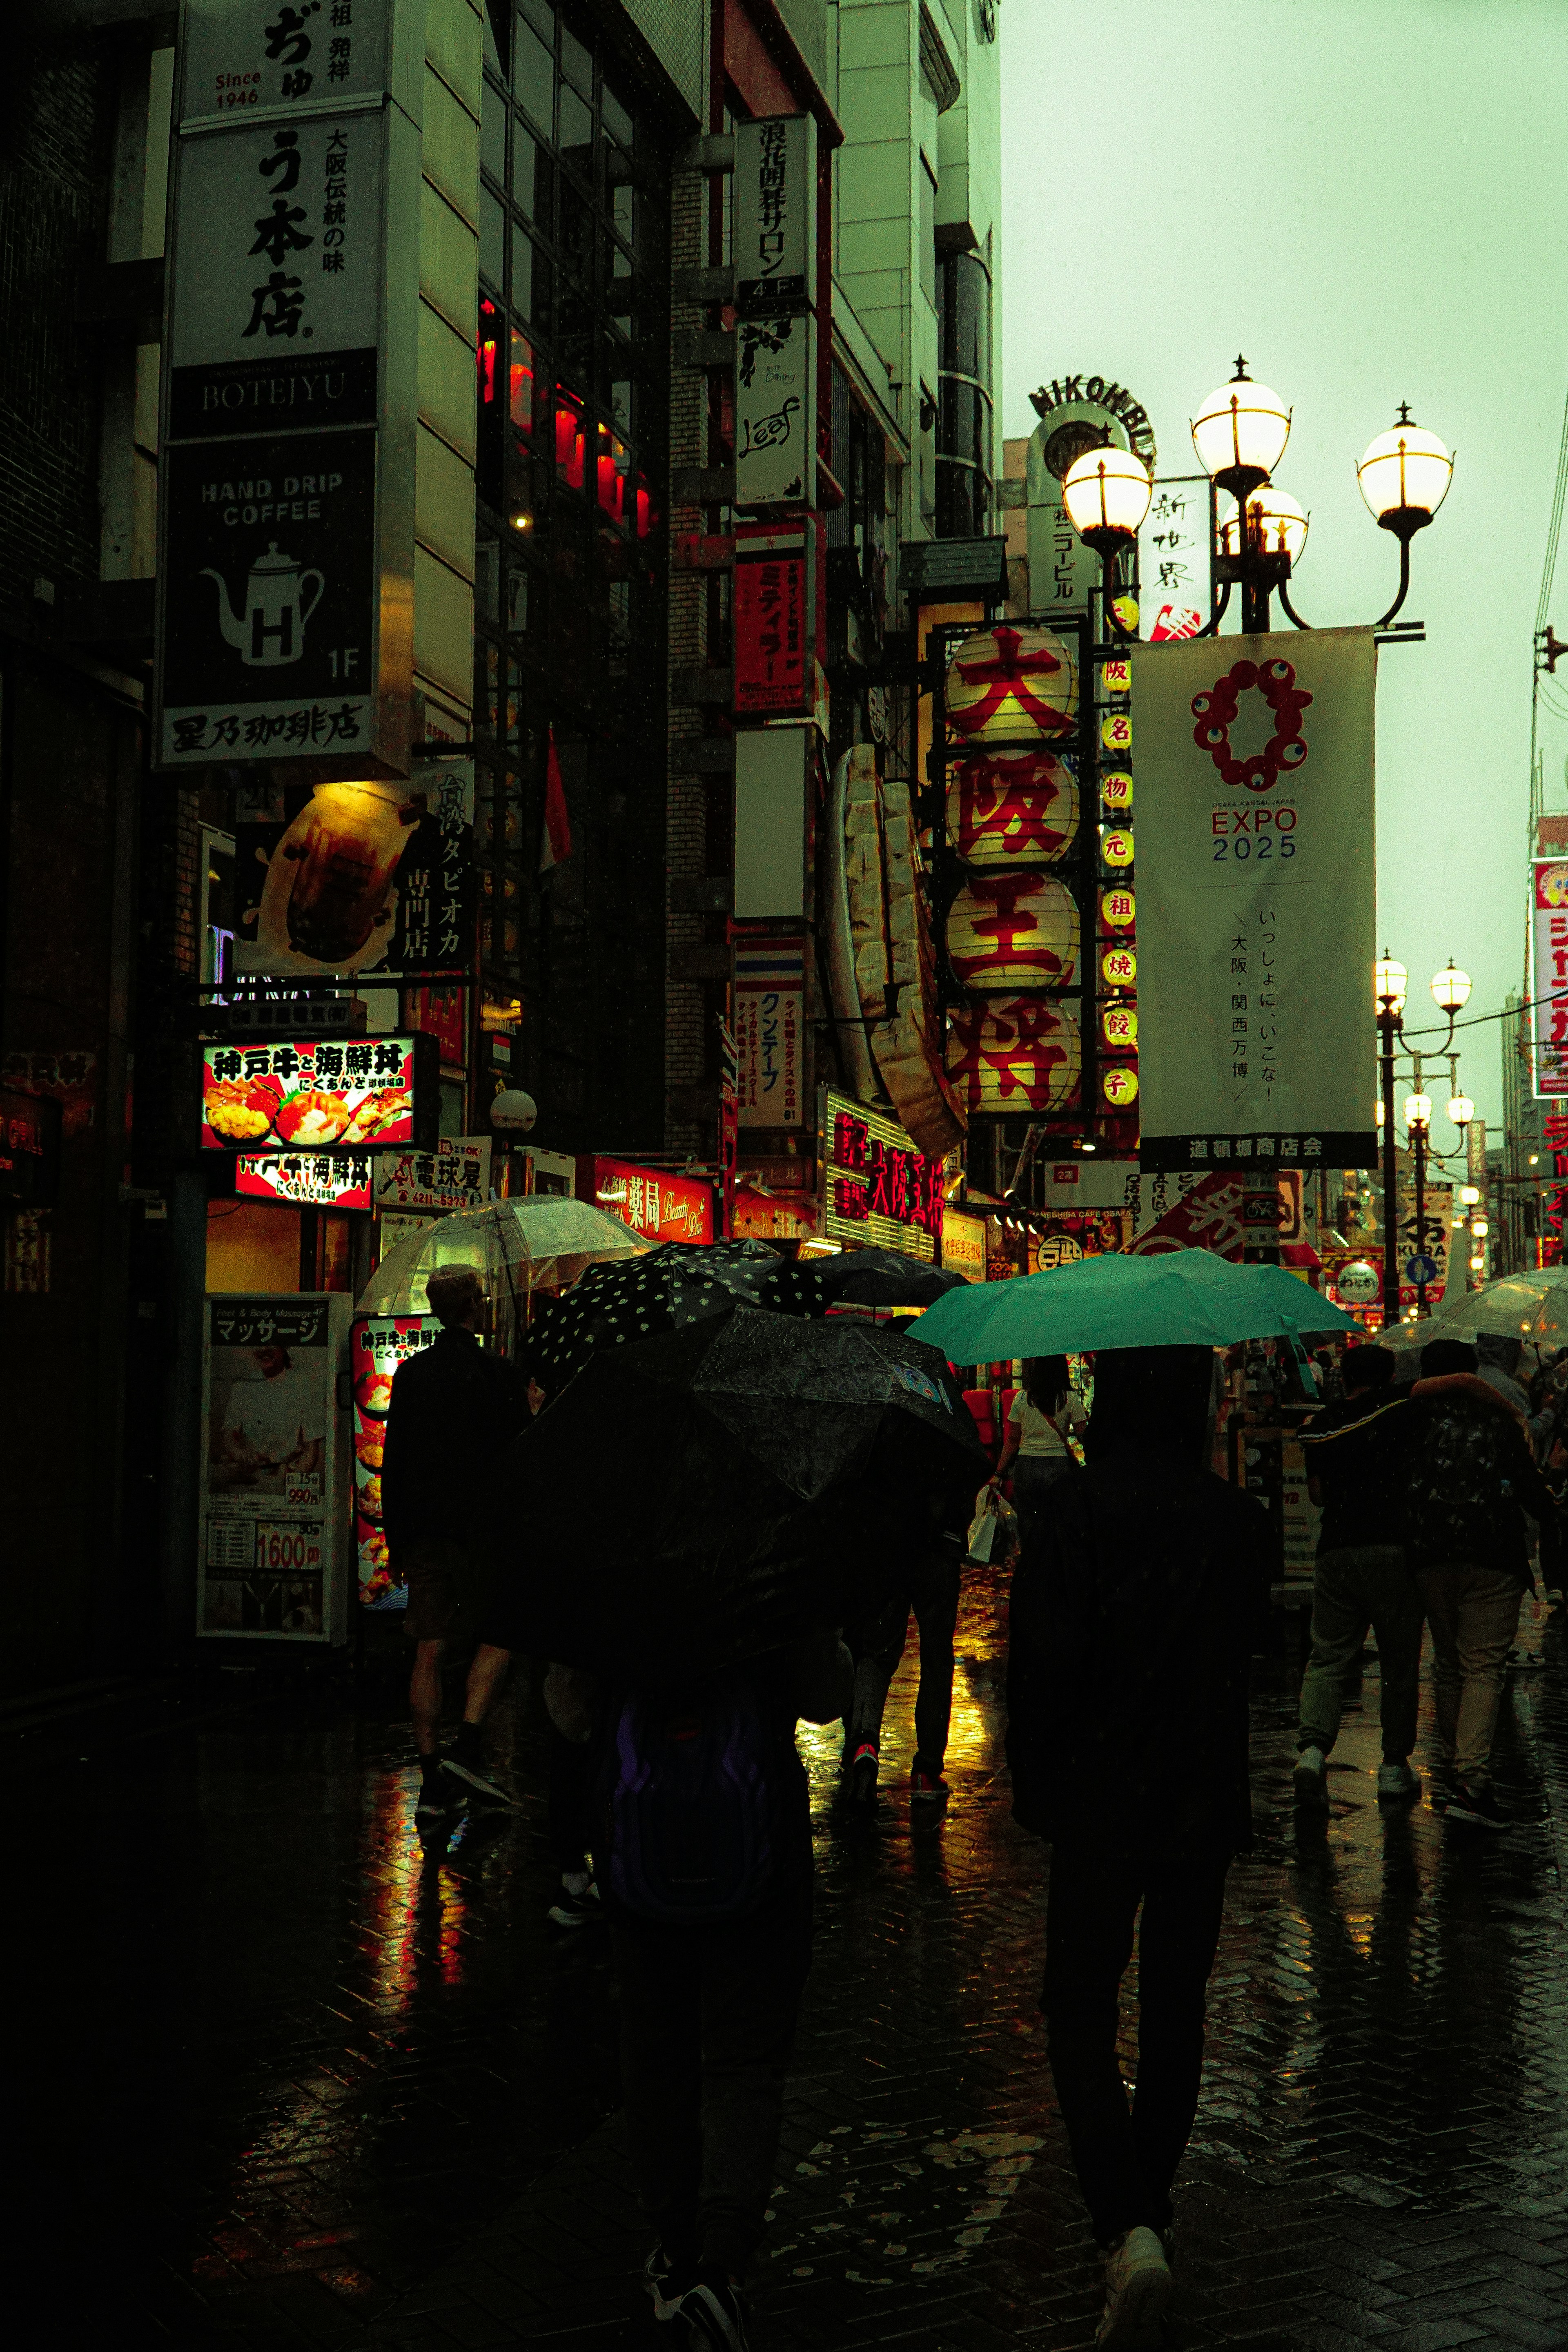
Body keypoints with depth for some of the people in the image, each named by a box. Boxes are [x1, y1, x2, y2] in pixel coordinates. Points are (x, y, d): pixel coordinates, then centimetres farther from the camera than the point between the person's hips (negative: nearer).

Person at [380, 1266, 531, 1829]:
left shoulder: (410, 1374, 5)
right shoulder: (501, 1375, -8)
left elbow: (393, 1464, 8)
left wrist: (396, 1540, 14)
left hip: (423, 1531, 4)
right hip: (482, 1529, -4)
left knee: (429, 1654, 5)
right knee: (498, 1638, 12)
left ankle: (433, 1784, 8)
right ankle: (467, 1745, -5)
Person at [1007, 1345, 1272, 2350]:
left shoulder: (1076, 1516, -17)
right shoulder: (1241, 1520, -5)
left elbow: (1043, 1664, -14)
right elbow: (1246, 1644, 7)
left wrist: (1034, 1783, -1)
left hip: (1101, 1800, -4)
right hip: (1207, 1797, 4)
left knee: (1080, 2011, 7)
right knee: (1176, 2004, 19)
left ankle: (1131, 2228, -10)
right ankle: (1151, 2203, 32)